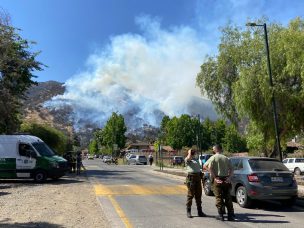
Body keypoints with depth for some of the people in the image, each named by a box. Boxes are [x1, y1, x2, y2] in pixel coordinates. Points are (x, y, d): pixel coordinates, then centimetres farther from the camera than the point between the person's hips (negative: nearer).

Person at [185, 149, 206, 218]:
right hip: (191, 177, -6)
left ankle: (200, 211, 17)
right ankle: (188, 212, 6)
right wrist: (189, 152, -7)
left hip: (198, 176, 7)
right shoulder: (187, 159, 0)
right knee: (190, 194, -4)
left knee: (198, 195, 9)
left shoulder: (196, 159, 22)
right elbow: (189, 158, -25)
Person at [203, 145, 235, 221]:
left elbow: (206, 166, -16)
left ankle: (221, 215, 5)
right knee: (228, 197, 11)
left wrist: (214, 177, -13)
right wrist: (229, 177, -2)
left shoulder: (214, 157, -3)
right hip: (226, 179, 4)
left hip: (218, 179, -4)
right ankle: (231, 215, 14)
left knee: (219, 197, 3)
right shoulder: (226, 158, 10)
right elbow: (231, 169, 4)